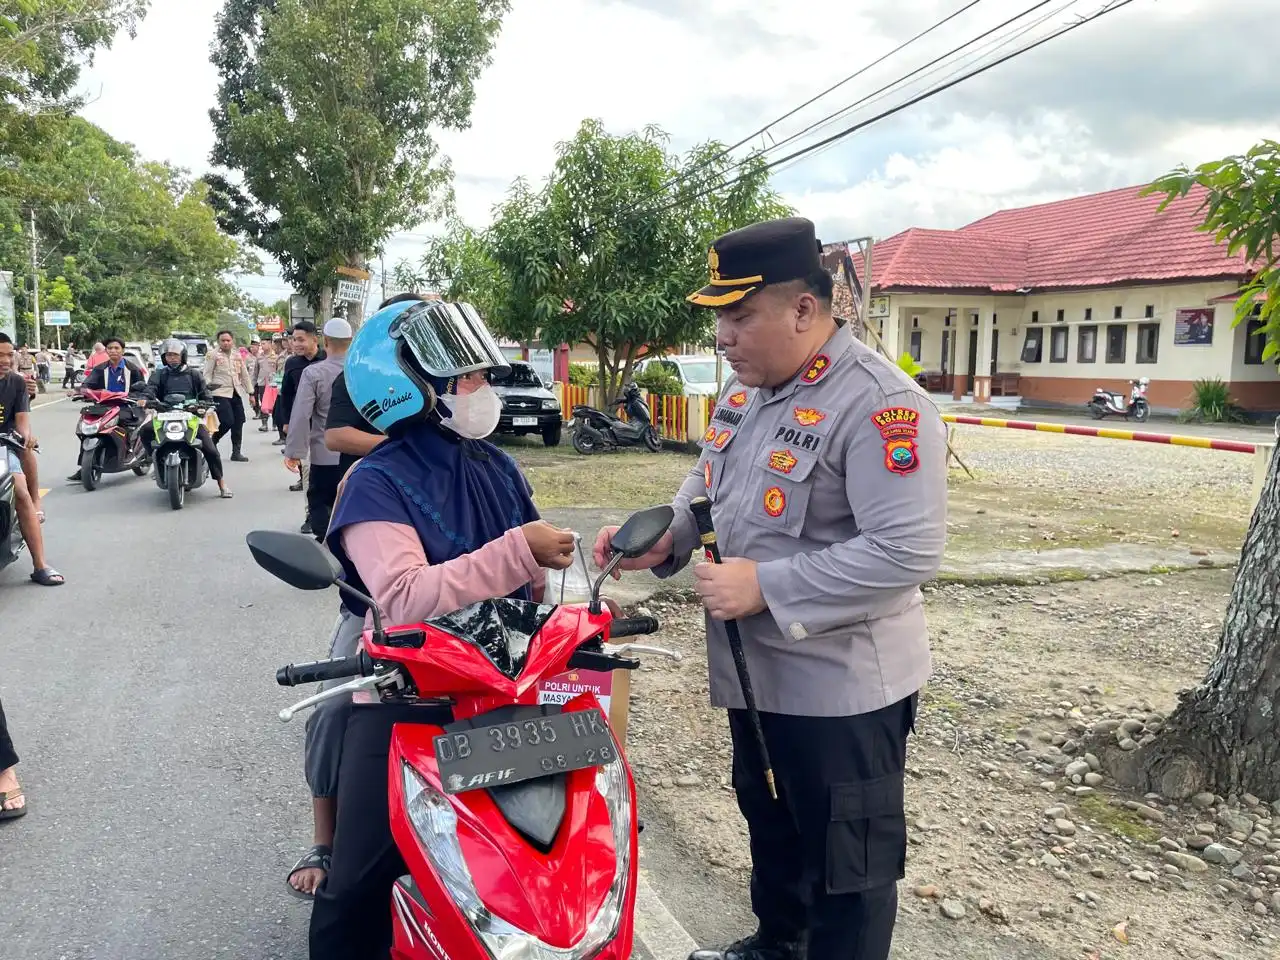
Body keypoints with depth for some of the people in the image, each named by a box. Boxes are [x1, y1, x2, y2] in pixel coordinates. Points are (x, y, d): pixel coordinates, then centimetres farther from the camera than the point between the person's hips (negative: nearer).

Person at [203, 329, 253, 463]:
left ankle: (236, 452, 11)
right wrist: (208, 387, -21)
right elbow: (207, 374, -3)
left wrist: (250, 393, 17)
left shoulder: (237, 355, 15)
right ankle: (211, 443, 8)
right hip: (220, 393, -6)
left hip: (236, 393, 6)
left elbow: (244, 375, 20)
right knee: (227, 422, -16)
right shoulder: (212, 355, -1)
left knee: (238, 423, 3)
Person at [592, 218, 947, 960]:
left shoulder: (882, 405, -24)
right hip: (755, 669, 9)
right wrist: (664, 537, -4)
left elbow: (908, 551, -30)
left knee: (844, 862, 10)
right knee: (768, 826, 28)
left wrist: (765, 587, -29)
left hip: (842, 686, -9)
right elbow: (709, 483, 17)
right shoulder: (747, 389, 5)